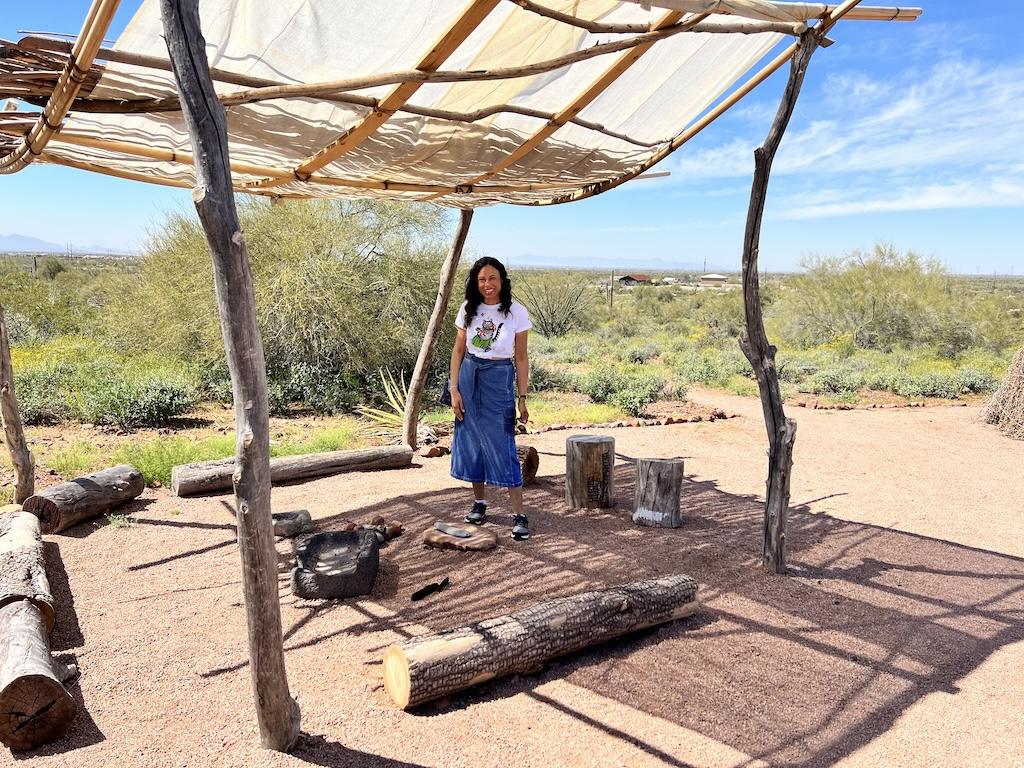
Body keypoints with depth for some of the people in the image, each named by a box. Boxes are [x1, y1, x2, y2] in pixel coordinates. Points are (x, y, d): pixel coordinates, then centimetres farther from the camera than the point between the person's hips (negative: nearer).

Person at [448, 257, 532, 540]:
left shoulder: (516, 312, -4)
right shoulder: (468, 310, 3)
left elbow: (521, 358, -1)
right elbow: (458, 351, 6)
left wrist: (522, 398, -3)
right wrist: (454, 389, -1)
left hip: (499, 380, -3)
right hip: (469, 377, 4)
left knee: (503, 447, -7)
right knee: (471, 444, 10)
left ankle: (519, 515, -1)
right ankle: (479, 502, 27)